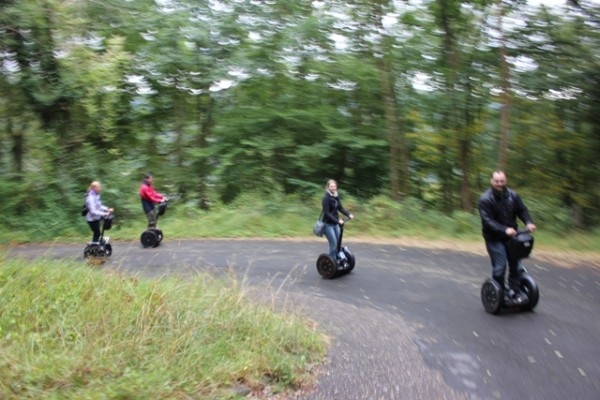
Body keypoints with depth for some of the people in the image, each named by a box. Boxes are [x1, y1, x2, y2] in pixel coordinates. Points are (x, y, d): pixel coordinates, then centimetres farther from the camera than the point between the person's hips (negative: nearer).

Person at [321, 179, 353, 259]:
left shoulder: (336, 196, 5)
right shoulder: (326, 198, -17)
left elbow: (340, 208, 8)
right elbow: (327, 213, -21)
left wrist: (349, 214, -9)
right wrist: (338, 220, -27)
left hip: (335, 224, 7)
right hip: (328, 224, -7)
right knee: (333, 244, -9)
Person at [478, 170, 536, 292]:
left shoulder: (512, 195, -1)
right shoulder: (485, 199, -16)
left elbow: (522, 210, 2)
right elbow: (487, 221, -22)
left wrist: (528, 222, -20)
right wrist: (505, 230, -35)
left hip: (511, 236, 5)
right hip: (494, 238, -4)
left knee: (516, 266, 8)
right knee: (499, 267, -6)